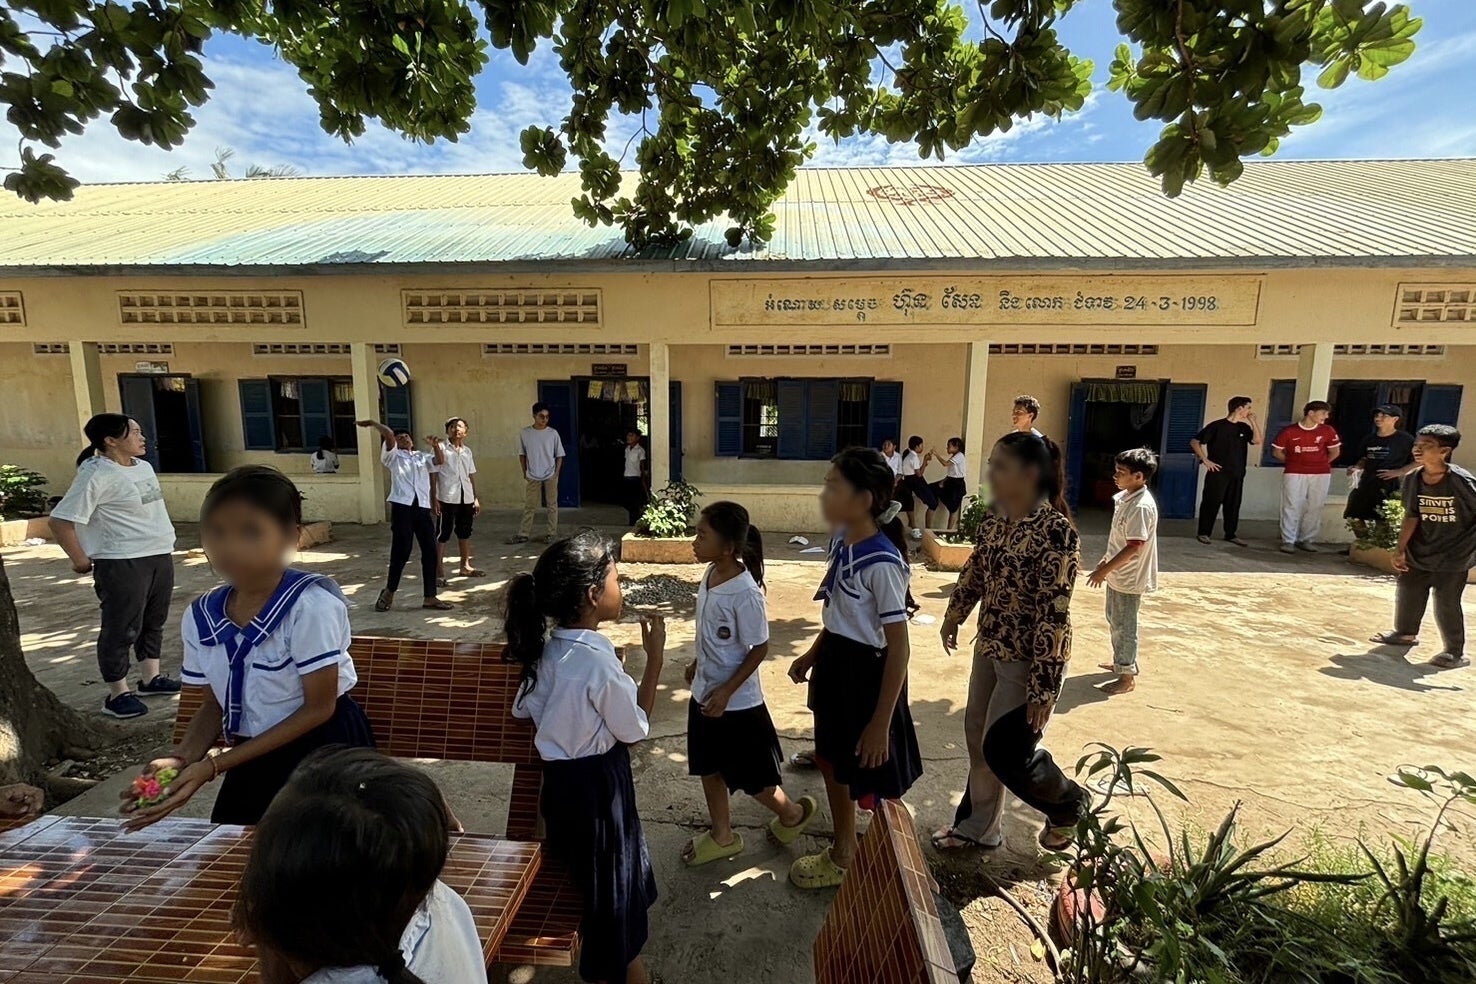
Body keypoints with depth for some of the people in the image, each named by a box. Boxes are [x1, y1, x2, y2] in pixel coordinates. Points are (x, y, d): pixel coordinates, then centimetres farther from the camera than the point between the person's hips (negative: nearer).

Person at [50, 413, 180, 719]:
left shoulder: (143, 467, 10)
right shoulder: (96, 474, -15)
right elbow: (61, 520, -16)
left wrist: (161, 549, 17)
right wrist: (80, 560, -10)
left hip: (160, 555, 8)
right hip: (122, 563, -8)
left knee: (154, 621, 17)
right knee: (122, 629, 1)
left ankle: (151, 678, 30)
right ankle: (117, 694, 13)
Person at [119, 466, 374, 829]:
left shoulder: (311, 604, -24)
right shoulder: (201, 615, -4)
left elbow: (319, 707, -18)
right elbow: (215, 704, 8)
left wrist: (213, 765, -18)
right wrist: (182, 758, -12)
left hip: (325, 753, -5)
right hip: (253, 761, 6)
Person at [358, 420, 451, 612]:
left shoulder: (422, 457, 23)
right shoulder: (393, 456, 12)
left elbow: (440, 461, 6)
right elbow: (388, 435, -4)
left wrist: (436, 445, -8)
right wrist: (373, 423, 4)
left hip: (423, 508, 4)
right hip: (402, 507, -4)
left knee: (430, 552, 2)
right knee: (401, 552, -4)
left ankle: (430, 597, 8)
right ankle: (389, 592, 16)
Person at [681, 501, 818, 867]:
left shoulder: (745, 594, -28)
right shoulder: (710, 574, -4)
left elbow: (758, 650, -20)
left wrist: (726, 691, -20)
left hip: (737, 703, -8)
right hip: (704, 693, 8)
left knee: (751, 777, 12)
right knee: (708, 768, 21)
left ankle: (793, 813, 40)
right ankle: (722, 836, 42)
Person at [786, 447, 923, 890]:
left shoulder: (882, 563, -26)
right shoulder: (841, 541, -1)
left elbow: (899, 648, -22)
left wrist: (881, 722, -19)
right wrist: (812, 655, 20)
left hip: (868, 673, -9)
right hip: (835, 664, 9)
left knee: (875, 783, 11)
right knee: (831, 760, 23)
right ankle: (842, 854, 47)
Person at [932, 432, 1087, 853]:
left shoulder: (1056, 531, -24)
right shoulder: (993, 520, -1)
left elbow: (1054, 616, -24)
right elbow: (974, 572, 15)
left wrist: (1043, 688, -22)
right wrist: (953, 616, 25)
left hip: (1027, 659, -8)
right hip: (989, 647, 8)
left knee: (1005, 749, 1)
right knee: (978, 737, 16)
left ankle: (1069, 804, 32)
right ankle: (978, 826, 35)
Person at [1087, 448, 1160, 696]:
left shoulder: (1142, 506, -25)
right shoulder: (1124, 498, 4)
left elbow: (1134, 547, -26)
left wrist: (1104, 570, -23)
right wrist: (1105, 560, 18)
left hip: (1129, 578, -9)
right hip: (1118, 574, 9)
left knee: (1124, 627, 4)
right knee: (1114, 621, 23)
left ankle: (1127, 677, 18)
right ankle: (1122, 661, 41)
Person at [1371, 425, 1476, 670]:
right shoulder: (1413, 479, -6)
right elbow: (1411, 516, 1)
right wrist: (1400, 549, 0)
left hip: (1453, 556, -6)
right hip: (1419, 552, 6)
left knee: (1446, 602, -3)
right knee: (1406, 592, 16)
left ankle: (1456, 653, 14)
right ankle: (1406, 633, 38)